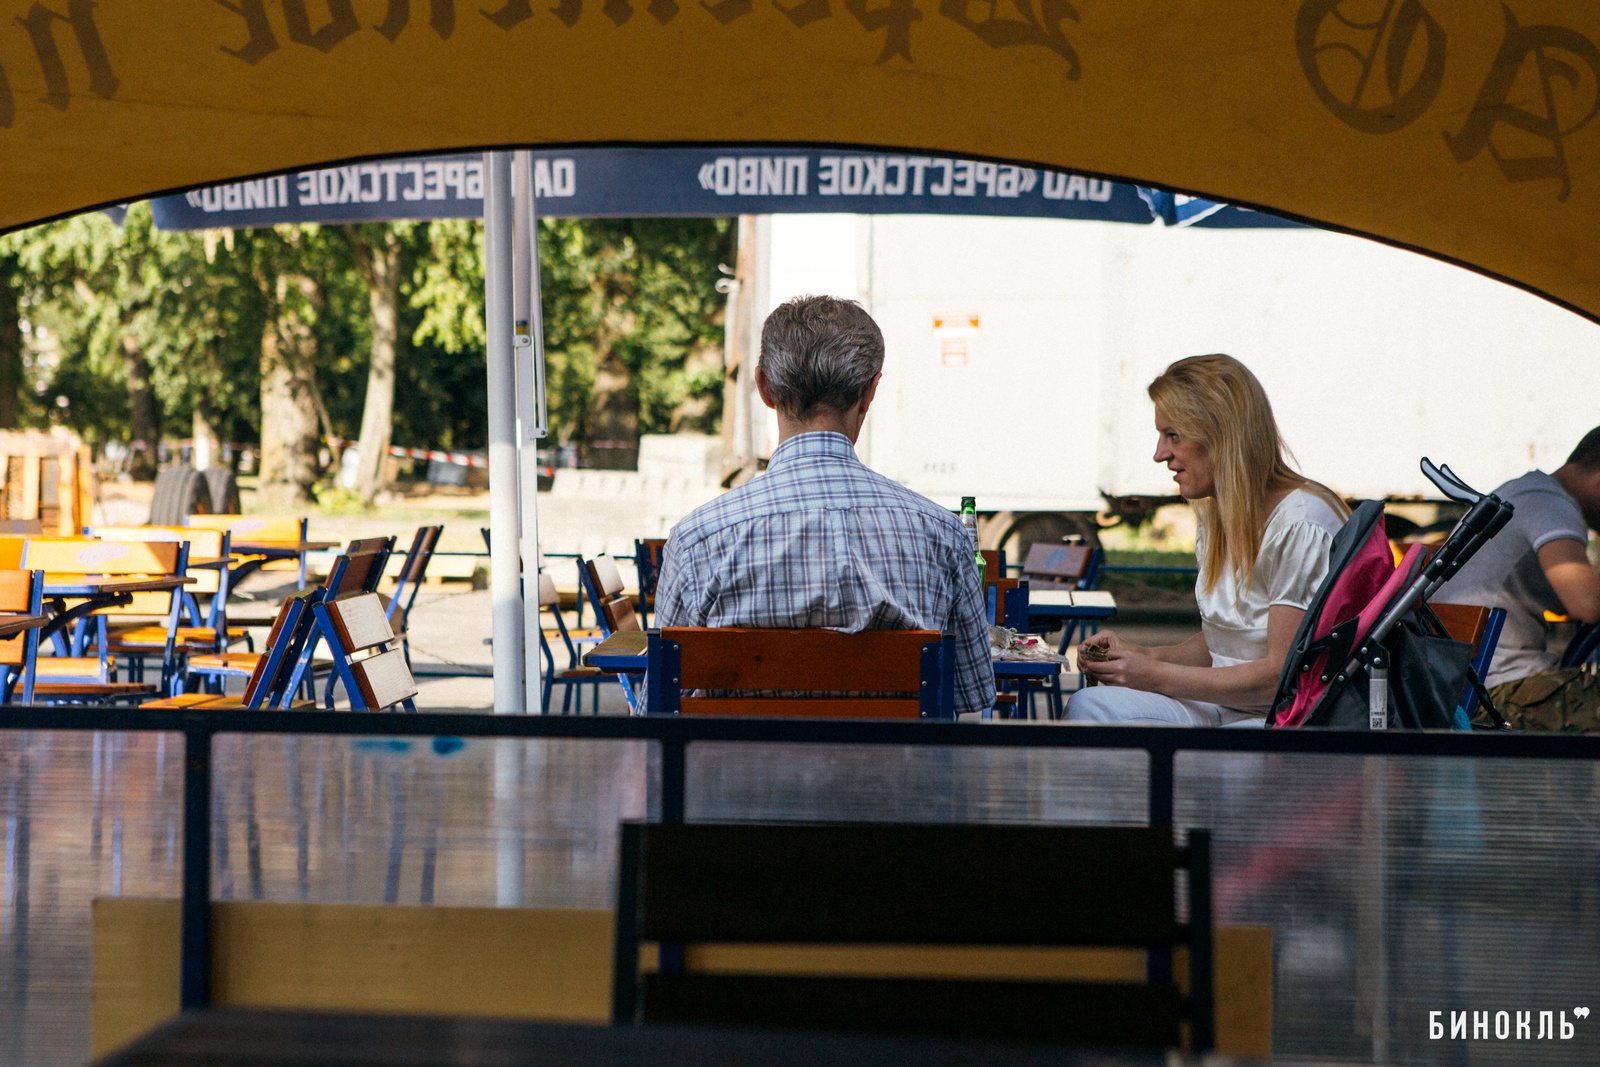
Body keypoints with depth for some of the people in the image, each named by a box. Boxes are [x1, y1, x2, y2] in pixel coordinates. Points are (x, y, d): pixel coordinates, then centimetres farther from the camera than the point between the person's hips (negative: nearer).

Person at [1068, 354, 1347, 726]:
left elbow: (1283, 675, -17)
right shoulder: (1217, 517, 13)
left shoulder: (1301, 526, -15)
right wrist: (1143, 655, 1)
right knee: (1089, 705, -18)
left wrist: (1157, 677, -14)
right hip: (1225, 707, 8)